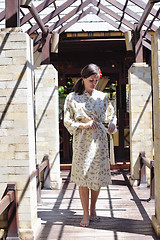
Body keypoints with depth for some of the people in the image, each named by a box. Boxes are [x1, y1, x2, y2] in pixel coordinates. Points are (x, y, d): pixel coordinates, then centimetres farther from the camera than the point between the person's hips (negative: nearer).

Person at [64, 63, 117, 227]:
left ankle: (93, 209, 23)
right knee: (82, 176, -3)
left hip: (99, 140, 3)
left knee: (98, 176, 6)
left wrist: (112, 123, -2)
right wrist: (84, 125, -14)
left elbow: (111, 113, 20)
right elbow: (67, 122, 0)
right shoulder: (72, 98, 0)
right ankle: (86, 214, 6)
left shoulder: (102, 97, 7)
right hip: (82, 141, -2)